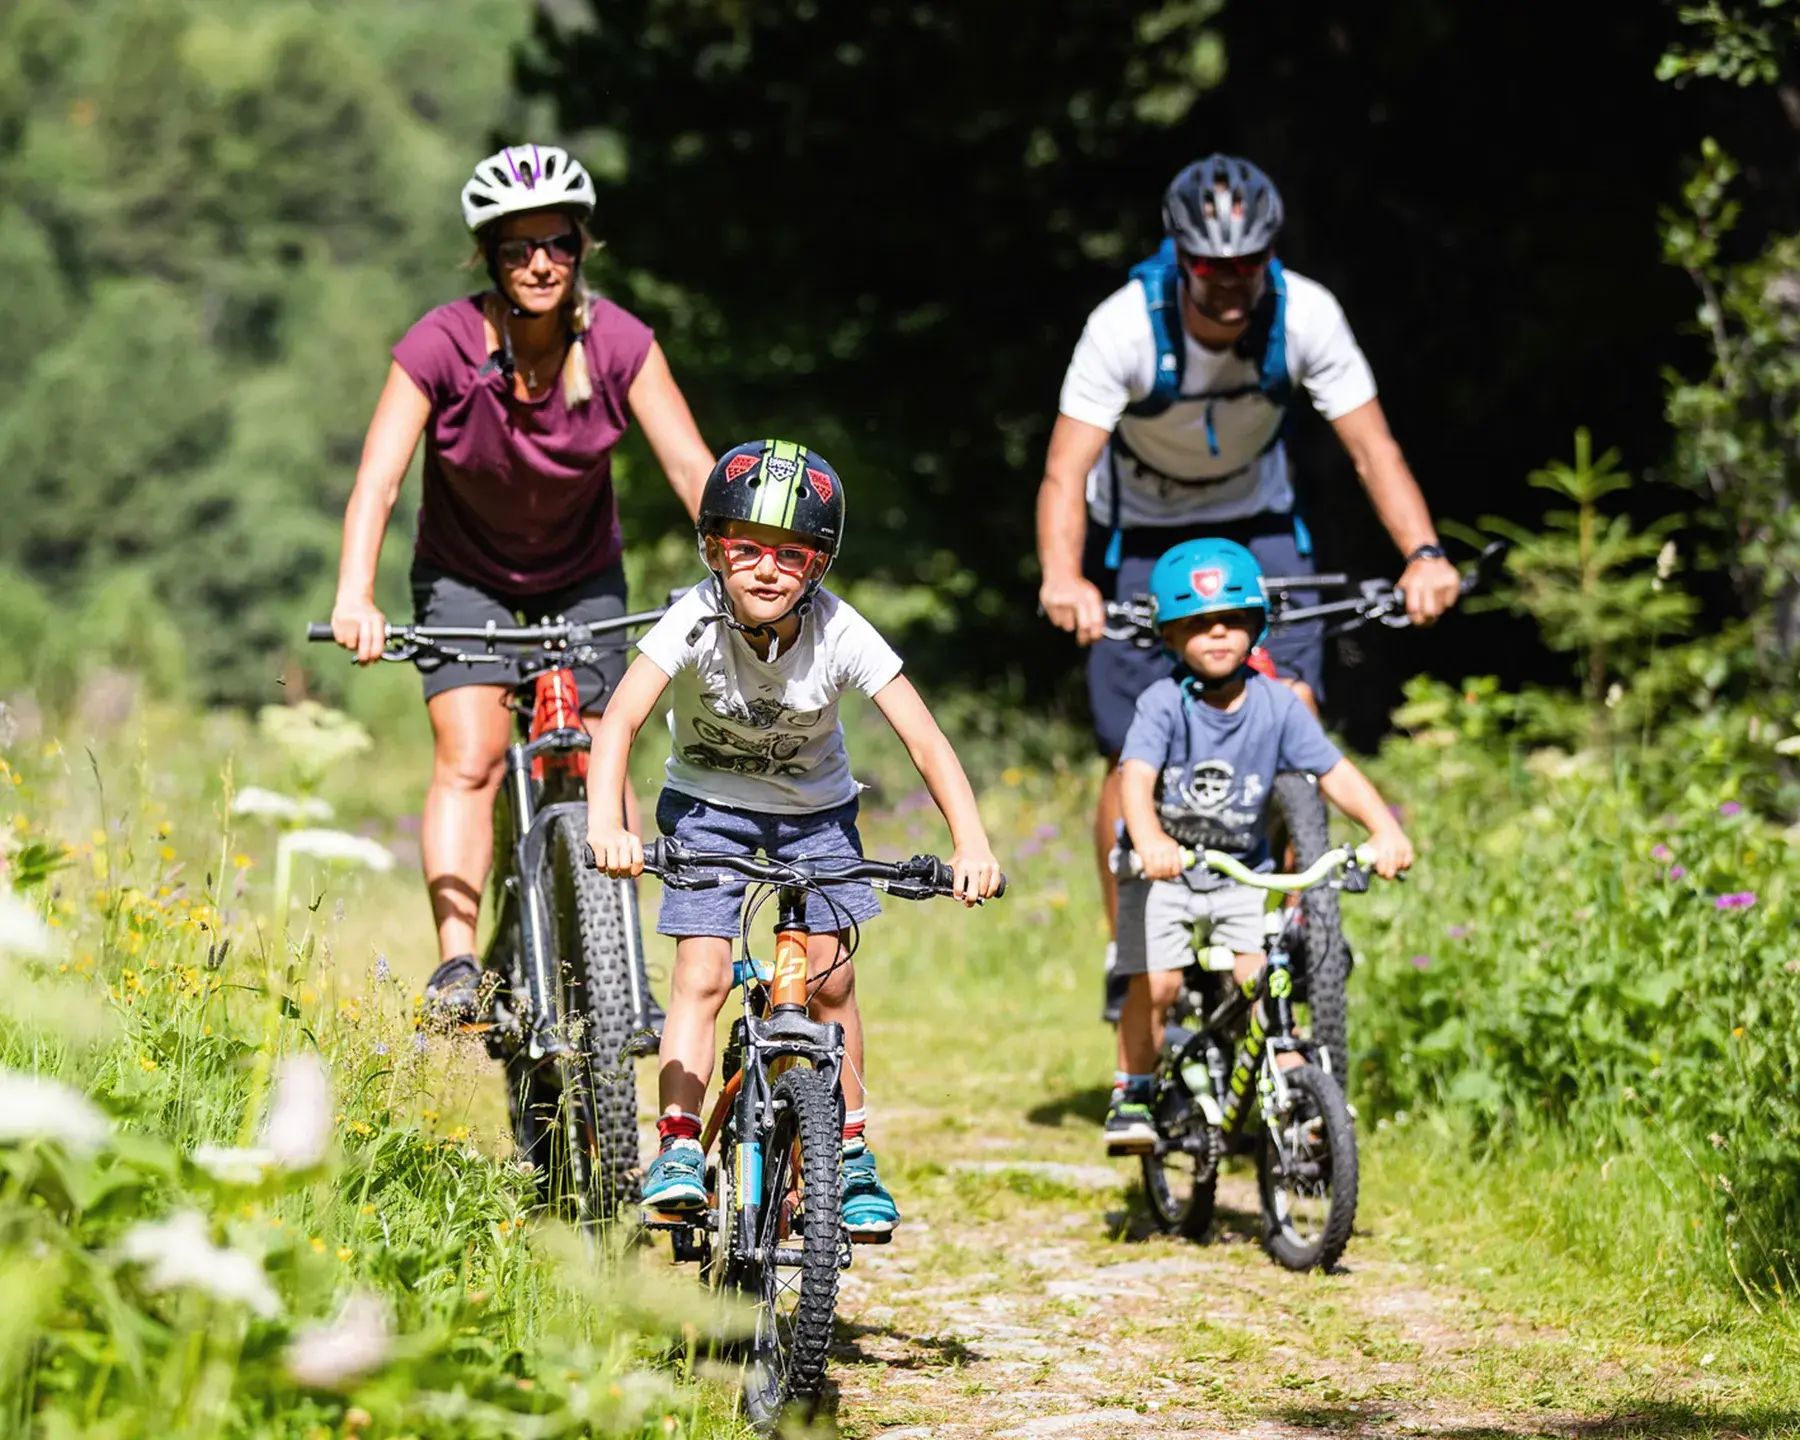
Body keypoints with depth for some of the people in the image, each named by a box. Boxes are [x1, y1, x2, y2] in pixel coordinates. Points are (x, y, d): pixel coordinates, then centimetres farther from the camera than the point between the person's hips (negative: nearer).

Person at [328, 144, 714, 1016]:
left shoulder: (617, 343, -21)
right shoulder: (443, 346, -26)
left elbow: (691, 467, -23)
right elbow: (377, 480, -33)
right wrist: (355, 599, -48)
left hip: (582, 577, 2)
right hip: (466, 576, -2)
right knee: (469, 761, -19)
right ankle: (456, 961, -22)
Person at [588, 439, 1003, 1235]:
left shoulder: (840, 634, -25)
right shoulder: (695, 623, -27)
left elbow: (926, 741, -25)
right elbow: (620, 720, -36)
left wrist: (971, 842, -38)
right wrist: (604, 823, -53)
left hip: (814, 811, 1)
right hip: (708, 804, -1)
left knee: (829, 979, -6)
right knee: (701, 975, -15)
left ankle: (850, 1155, 10)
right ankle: (678, 1149, -9)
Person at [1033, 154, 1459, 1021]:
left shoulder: (1306, 315, -24)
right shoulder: (1125, 327, -29)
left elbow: (1372, 448, -23)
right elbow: (1066, 471, -35)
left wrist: (1423, 553, -41)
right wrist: (1062, 579, -54)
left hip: (1256, 525, 2)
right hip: (1140, 536, -1)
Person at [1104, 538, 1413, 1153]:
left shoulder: (1276, 704, -10)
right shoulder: (1163, 703, -18)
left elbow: (1334, 773, -13)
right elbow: (1137, 775, -33)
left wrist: (1384, 827, -31)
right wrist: (1149, 839, -53)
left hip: (1242, 871, 2)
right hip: (1164, 868, -2)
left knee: (1259, 985, -11)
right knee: (1157, 984, -13)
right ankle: (1131, 1097, 6)